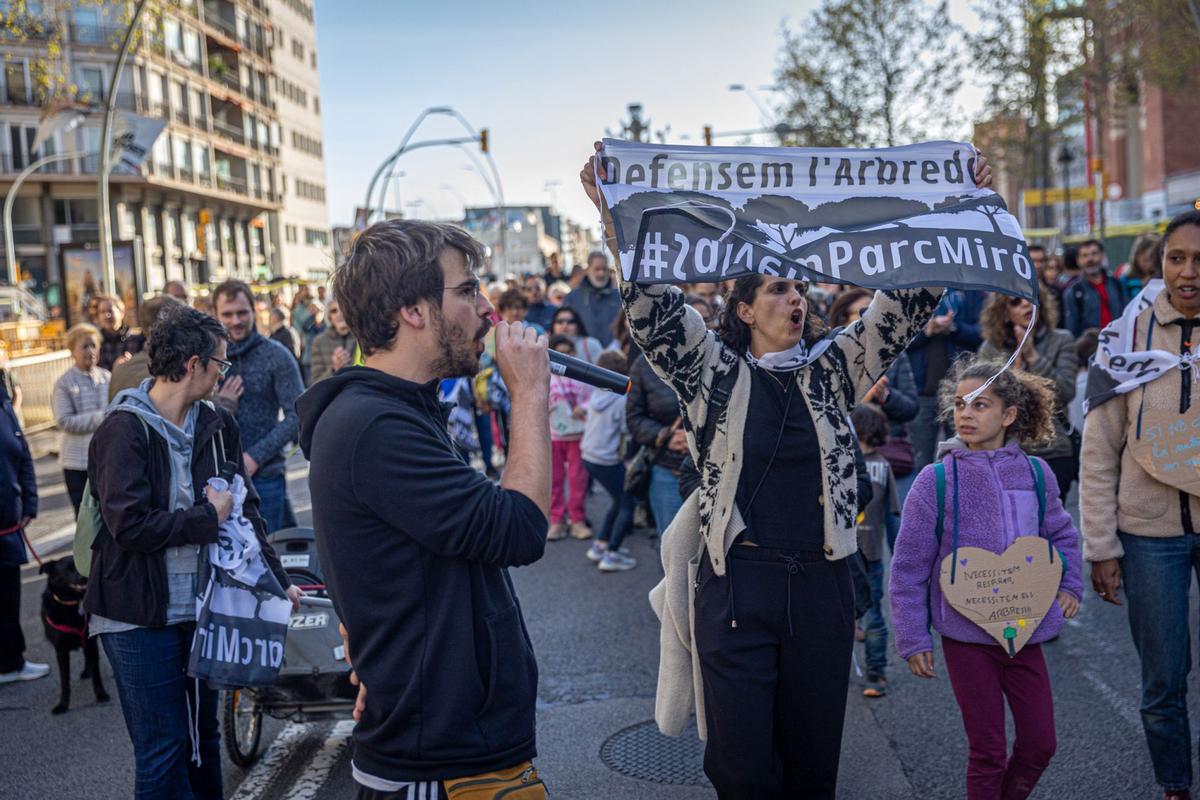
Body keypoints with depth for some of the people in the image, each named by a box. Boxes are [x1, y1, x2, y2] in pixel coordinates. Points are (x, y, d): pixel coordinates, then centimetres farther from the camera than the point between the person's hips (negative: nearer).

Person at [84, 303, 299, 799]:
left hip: (202, 609, 6)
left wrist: (276, 579, 3)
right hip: (141, 618, -6)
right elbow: (130, 525, -23)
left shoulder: (216, 427, 5)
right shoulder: (123, 431, -15)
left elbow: (244, 511, 9)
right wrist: (209, 516, -13)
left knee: (203, 739, 18)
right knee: (164, 751, 1)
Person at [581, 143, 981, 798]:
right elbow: (652, 304, -9)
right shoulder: (711, 371, 2)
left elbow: (903, 307, 5)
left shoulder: (832, 369, 10)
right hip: (735, 582, -3)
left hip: (821, 584, 3)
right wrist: (616, 221, -22)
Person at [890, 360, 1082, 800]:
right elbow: (908, 567, -5)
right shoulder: (936, 480, -9)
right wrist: (913, 638, -6)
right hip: (966, 636, -3)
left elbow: (1062, 535, 20)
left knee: (1039, 743, 10)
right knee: (987, 750, 5)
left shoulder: (1035, 473, 1)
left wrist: (1068, 585, 7)